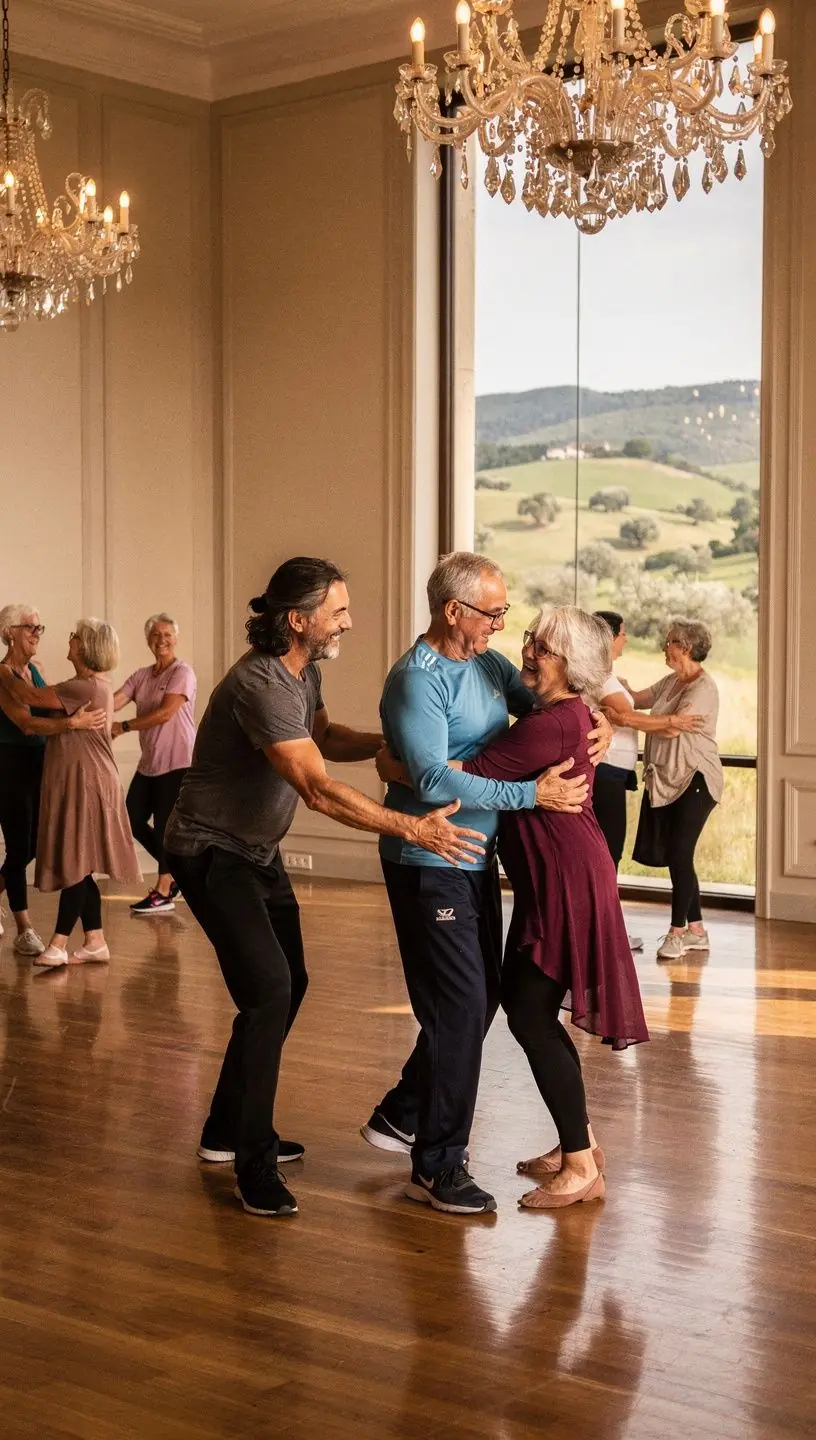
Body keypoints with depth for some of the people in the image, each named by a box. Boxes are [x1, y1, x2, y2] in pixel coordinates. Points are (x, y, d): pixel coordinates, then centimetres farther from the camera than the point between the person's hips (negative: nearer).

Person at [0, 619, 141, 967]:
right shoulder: (91, 686, 16)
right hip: (75, 784, 10)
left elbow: (31, 697, -19)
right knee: (78, 867, 11)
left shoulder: (88, 688, -18)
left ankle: (58, 945, -2)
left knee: (75, 865, -5)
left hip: (86, 785, -10)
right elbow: (46, 696, 15)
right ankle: (95, 942, 15)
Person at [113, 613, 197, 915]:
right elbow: (113, 701, -1)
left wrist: (123, 727, -20)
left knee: (165, 825, -4)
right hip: (149, 763, 7)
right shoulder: (141, 676, 11)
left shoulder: (182, 672, -9)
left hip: (178, 762, -7)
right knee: (133, 821, 7)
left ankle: (163, 892, 7)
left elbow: (166, 713, -19)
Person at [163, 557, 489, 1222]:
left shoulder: (304, 669, 2)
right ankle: (255, 1167, -12)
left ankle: (229, 1129, 29)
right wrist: (413, 828, -36)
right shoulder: (261, 685, -29)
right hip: (212, 851, -10)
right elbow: (319, 788, -34)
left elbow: (324, 738, 17)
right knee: (268, 988, -19)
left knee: (288, 984, 14)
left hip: (259, 851, 10)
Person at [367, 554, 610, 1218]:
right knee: (460, 1007, -7)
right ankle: (437, 1167, 6)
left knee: (482, 997, 17)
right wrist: (533, 793, -27)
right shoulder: (418, 681, -19)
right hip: (430, 867, -9)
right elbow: (433, 781, -28)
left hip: (478, 861, 9)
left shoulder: (489, 663, 7)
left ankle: (400, 1116, 32)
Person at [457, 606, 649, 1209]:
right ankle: (579, 1140, 27)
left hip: (566, 884, -10)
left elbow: (470, 774, -22)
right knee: (524, 1003, 15)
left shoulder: (555, 724, -21)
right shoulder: (568, 714, 11)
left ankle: (582, 1166, 5)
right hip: (550, 881, 10)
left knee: (531, 1014, -5)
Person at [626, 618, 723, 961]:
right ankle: (696, 930, 18)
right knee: (674, 856, 9)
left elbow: (673, 724, -28)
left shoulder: (704, 688, -15)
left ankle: (678, 931, 2)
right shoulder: (670, 682, 12)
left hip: (695, 781, -8)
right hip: (666, 780, 8)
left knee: (679, 854, -9)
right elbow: (636, 699, 11)